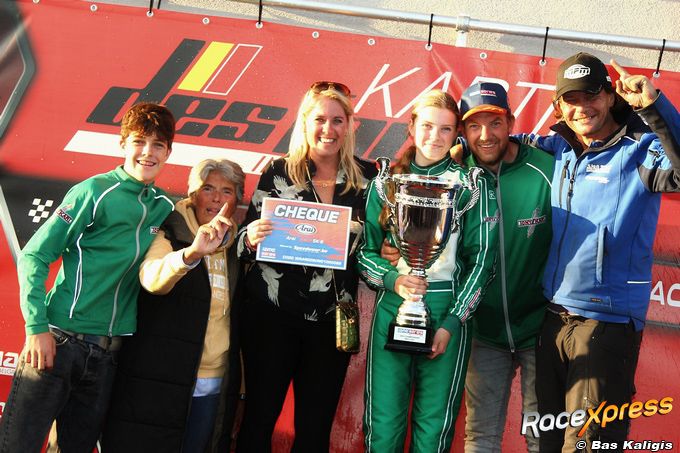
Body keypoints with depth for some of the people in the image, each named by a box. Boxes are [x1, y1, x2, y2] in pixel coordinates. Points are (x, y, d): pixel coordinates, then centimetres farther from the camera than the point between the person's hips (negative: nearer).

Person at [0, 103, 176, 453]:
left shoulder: (164, 207, 8)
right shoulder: (94, 192, -7)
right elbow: (34, 256, -7)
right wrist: (37, 327, -15)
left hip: (108, 354, 5)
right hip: (59, 341, -5)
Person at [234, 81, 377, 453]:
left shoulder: (366, 177, 4)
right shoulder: (279, 171, 0)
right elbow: (247, 239, 2)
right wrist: (251, 238, -19)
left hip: (332, 320, 2)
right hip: (272, 314, -1)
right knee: (259, 419, 5)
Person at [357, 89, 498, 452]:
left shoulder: (472, 185, 3)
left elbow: (482, 259, 0)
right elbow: (365, 250, 9)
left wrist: (452, 323, -7)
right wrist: (393, 280, -11)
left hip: (448, 313, -1)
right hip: (392, 310, 1)